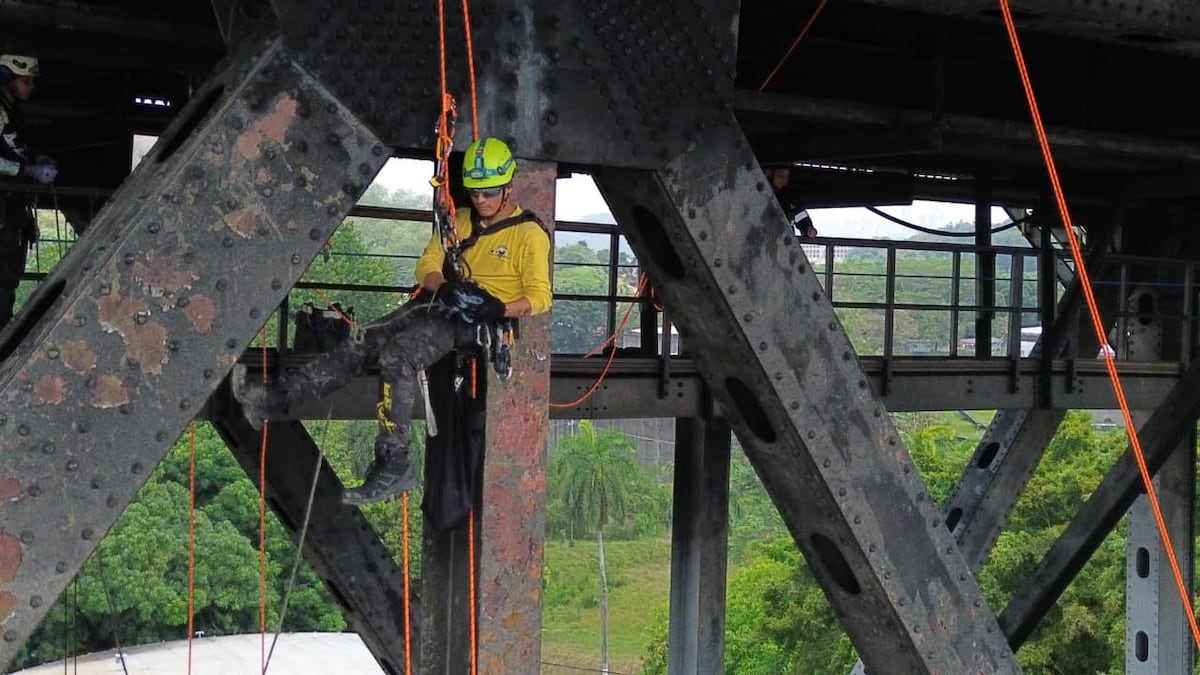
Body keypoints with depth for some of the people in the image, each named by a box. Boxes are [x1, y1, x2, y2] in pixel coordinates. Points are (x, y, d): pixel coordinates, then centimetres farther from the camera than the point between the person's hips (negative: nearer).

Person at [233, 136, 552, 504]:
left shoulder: (529, 234, -2)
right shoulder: (459, 220, 17)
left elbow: (540, 297, -10)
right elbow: (427, 265, 10)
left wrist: (500, 309, -28)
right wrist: (444, 286, -13)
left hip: (477, 320, -7)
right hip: (440, 305, 7)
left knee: (397, 356, -30)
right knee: (362, 343, -13)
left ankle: (393, 464, -33)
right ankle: (275, 397, -20)